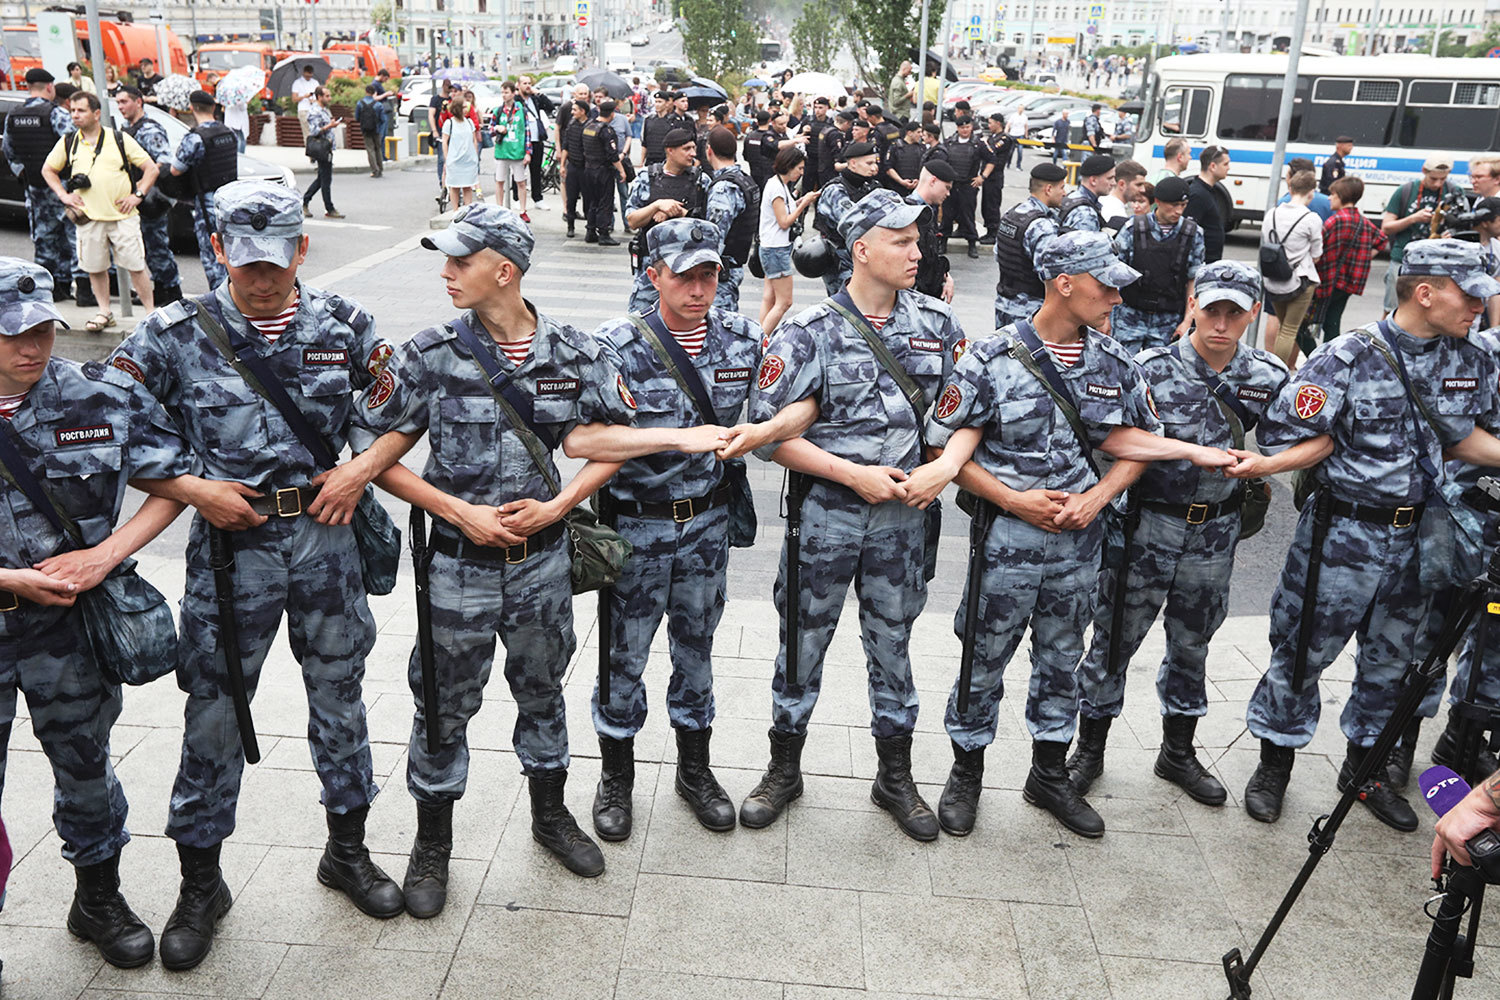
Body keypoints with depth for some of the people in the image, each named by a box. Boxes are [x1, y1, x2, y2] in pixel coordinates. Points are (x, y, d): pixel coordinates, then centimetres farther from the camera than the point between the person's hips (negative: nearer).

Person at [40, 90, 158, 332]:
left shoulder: (120, 139, 1)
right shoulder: (68, 143, 8)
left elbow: (151, 168, 3)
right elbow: (48, 169, 21)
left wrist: (137, 195, -5)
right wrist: (63, 195, 8)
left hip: (123, 215, -3)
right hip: (88, 217, 3)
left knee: (136, 266, -2)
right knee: (95, 268, 7)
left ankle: (150, 312, 7)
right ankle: (104, 313, 19)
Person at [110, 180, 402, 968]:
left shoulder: (342, 324, 1)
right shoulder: (175, 335, -4)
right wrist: (195, 490, -12)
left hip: (324, 534, 2)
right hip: (231, 542, -2)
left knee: (339, 694, 13)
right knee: (214, 711, 6)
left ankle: (347, 851, 33)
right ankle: (200, 885, 26)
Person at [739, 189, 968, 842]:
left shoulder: (937, 324, 3)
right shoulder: (809, 331, -9)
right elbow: (766, 429, -13)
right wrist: (855, 474, -17)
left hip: (903, 515, 3)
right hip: (826, 512, -3)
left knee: (892, 645, 14)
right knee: (804, 642, 10)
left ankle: (895, 778, 31)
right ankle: (784, 770, 29)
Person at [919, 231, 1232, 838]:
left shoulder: (1114, 363, 2)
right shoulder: (992, 358, -11)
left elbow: (1138, 444, 8)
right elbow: (945, 450, -10)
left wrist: (1097, 498, -9)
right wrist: (1015, 500, -16)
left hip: (1080, 540, 4)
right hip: (1008, 537, -4)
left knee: (1062, 660, 17)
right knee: (985, 661, 7)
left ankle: (1049, 775, 35)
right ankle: (966, 773, 28)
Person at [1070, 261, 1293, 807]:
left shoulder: (1267, 377, -3)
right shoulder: (1151, 368, -12)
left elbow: (1296, 439, 8)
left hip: (1216, 532, 3)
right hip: (1147, 525, -3)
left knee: (1192, 644, 18)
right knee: (1115, 638, 7)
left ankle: (1178, 752, 37)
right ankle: (1090, 749, 26)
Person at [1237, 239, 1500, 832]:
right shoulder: (1351, 356, -16)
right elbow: (1282, 433, -16)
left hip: (1415, 536, 6)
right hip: (1344, 533, -6)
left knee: (1392, 659, 18)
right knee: (1303, 650, 7)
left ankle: (1365, 764, 37)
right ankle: (1275, 759, 26)